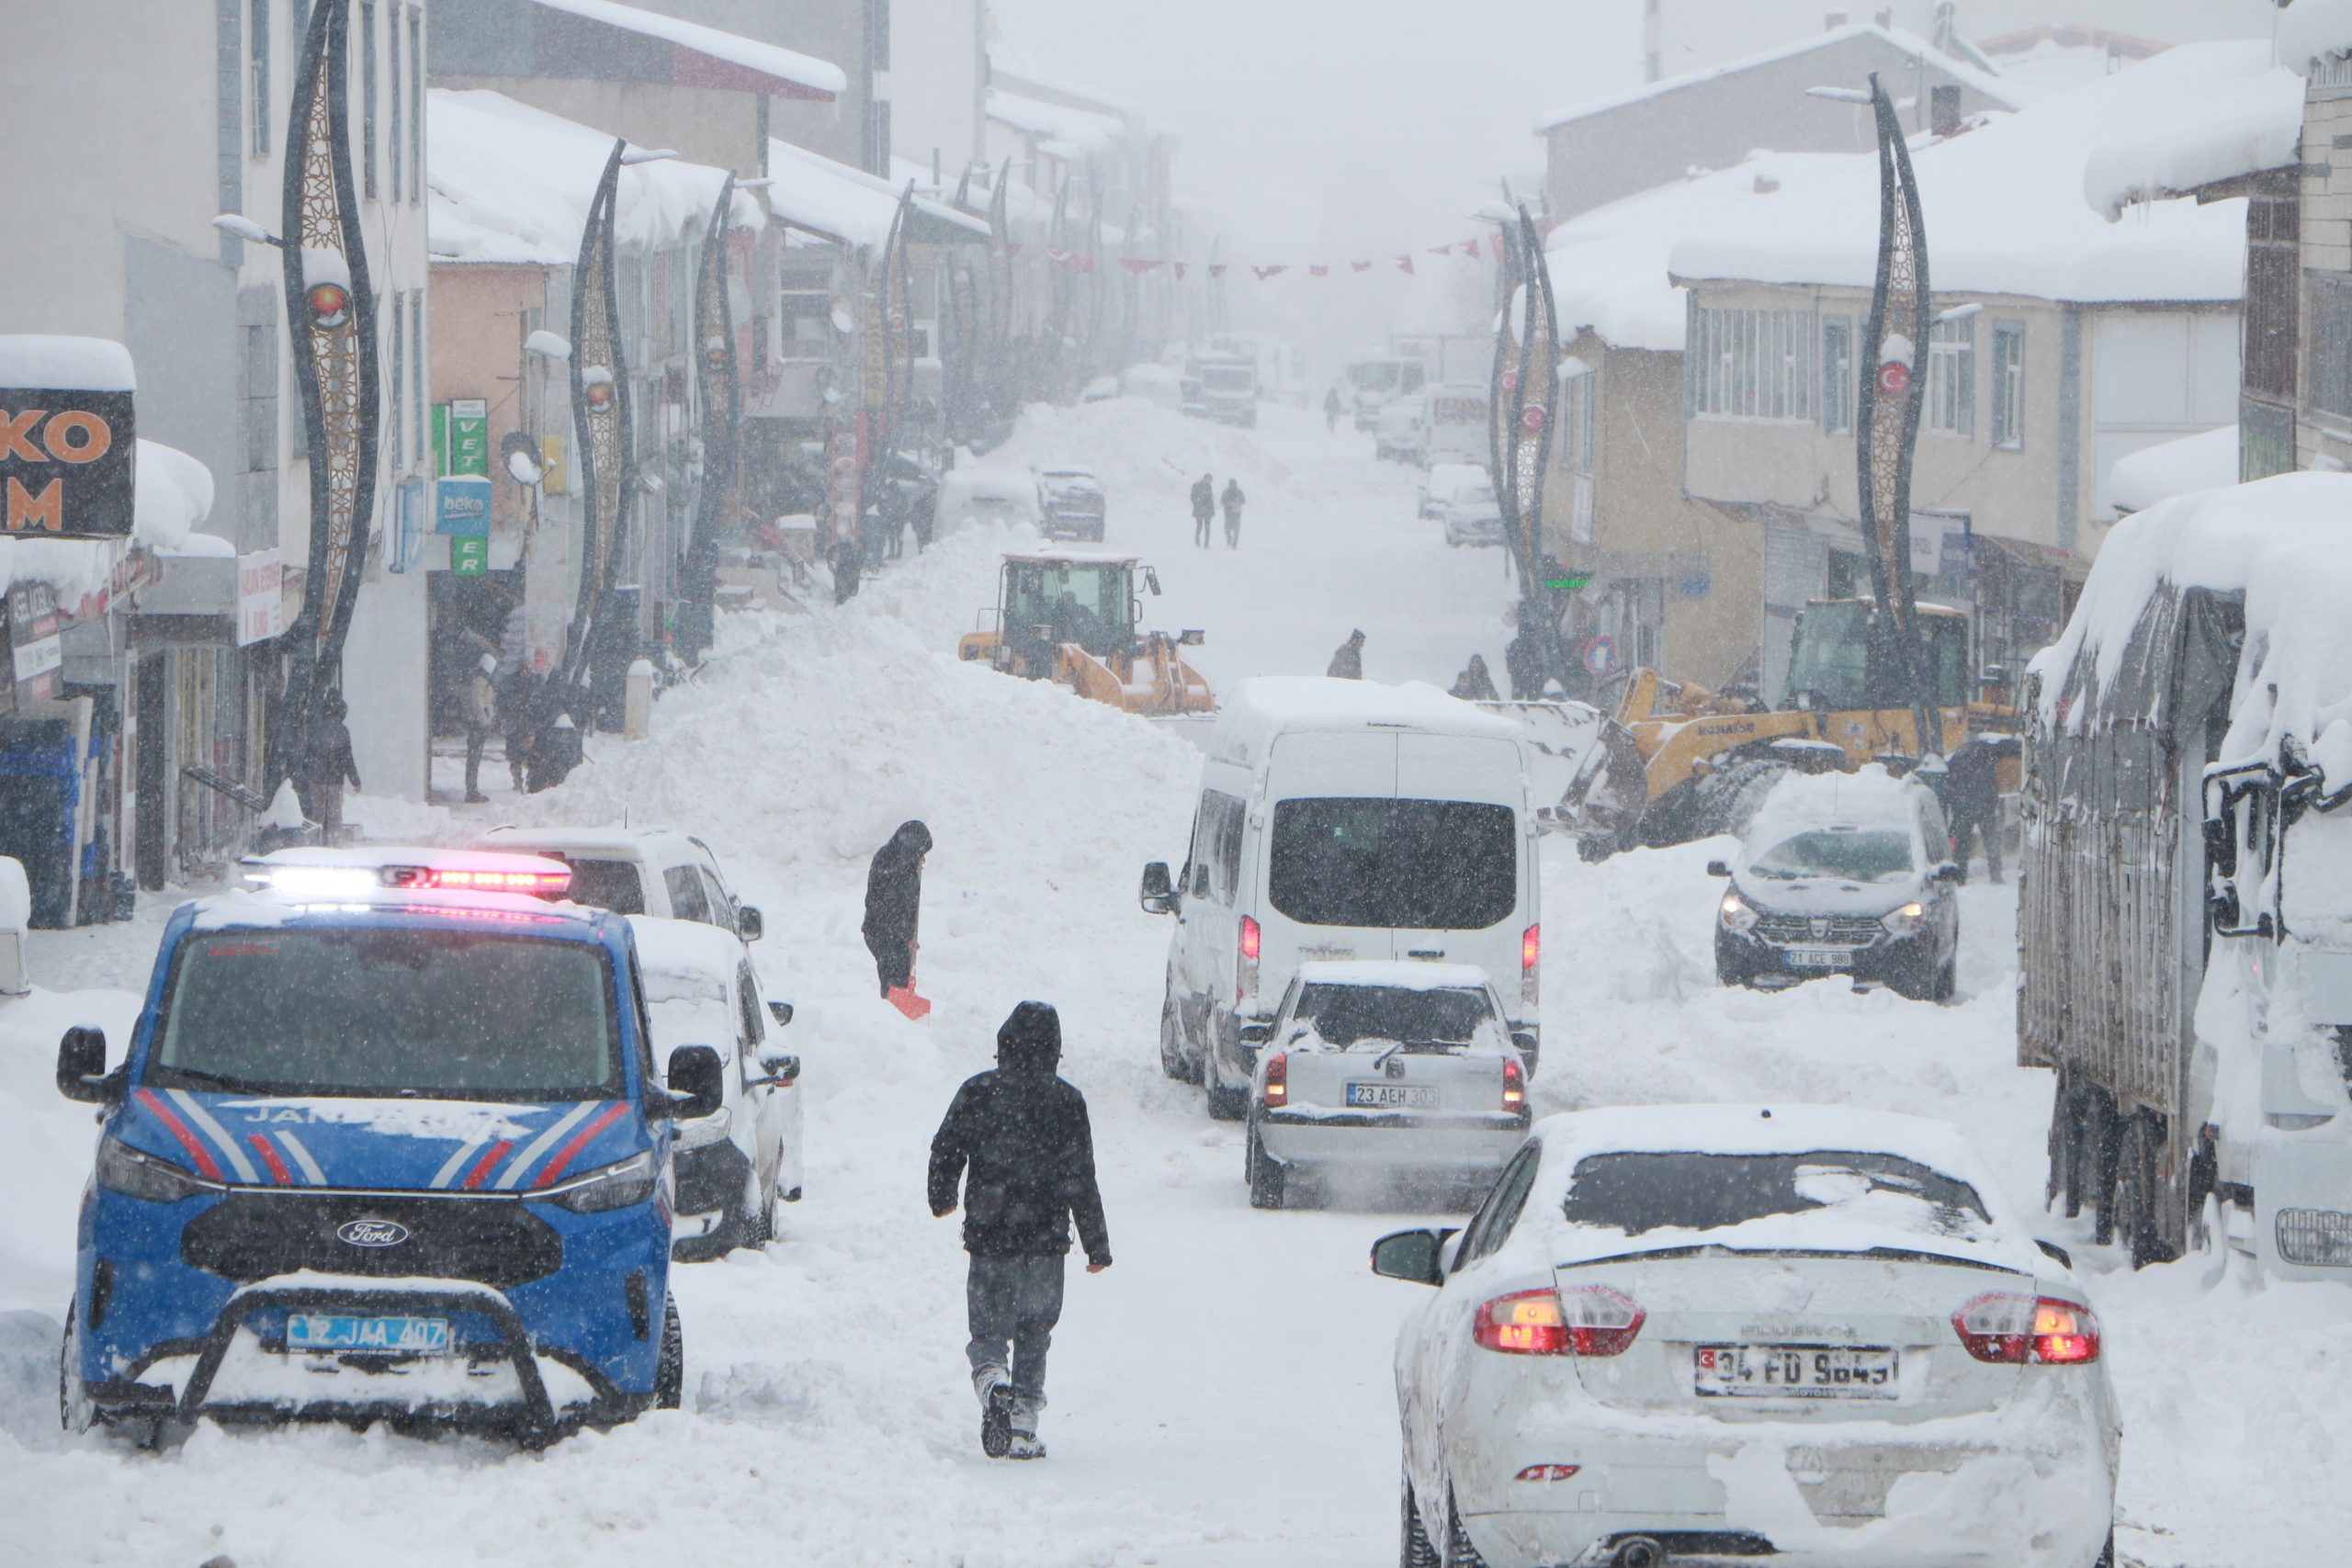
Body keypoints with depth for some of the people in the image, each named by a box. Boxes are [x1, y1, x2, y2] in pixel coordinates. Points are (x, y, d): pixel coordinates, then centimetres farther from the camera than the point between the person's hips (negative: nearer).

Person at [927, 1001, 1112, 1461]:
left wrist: (941, 1199, 26)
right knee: (1033, 1337, 11)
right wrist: (1097, 1244, 1)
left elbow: (945, 1151, 4)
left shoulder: (977, 1092, -2)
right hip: (1044, 1241, 0)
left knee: (987, 1330, 10)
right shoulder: (1065, 1101, -4)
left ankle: (992, 1382, -20)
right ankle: (1023, 1428, 6)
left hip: (988, 1238, 0)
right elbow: (1080, 1180, -6)